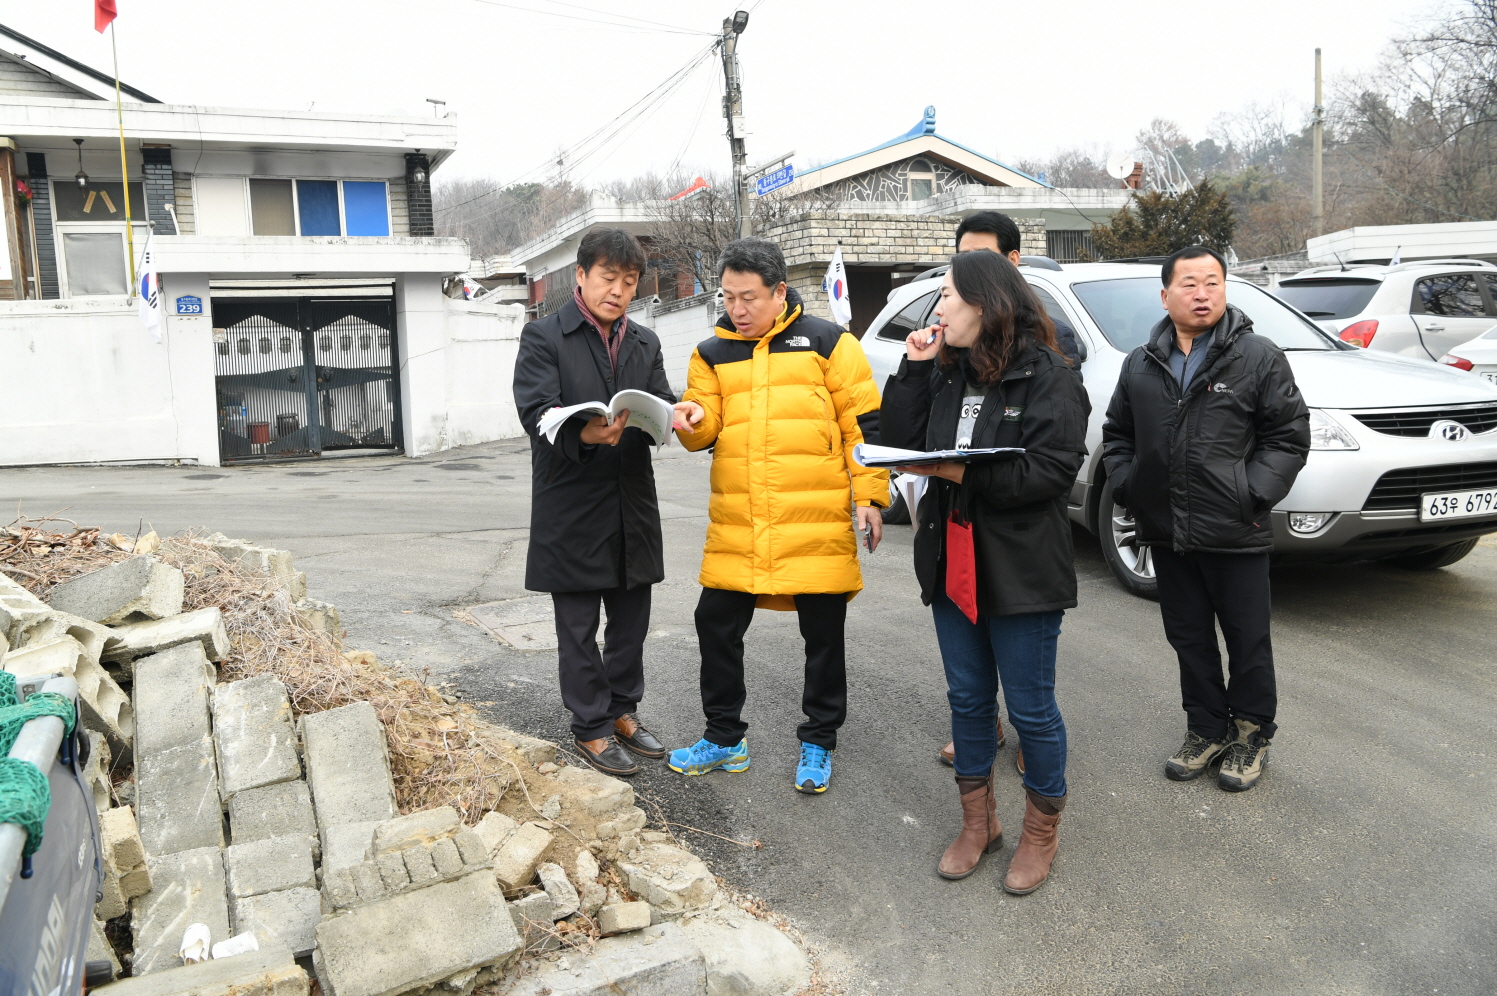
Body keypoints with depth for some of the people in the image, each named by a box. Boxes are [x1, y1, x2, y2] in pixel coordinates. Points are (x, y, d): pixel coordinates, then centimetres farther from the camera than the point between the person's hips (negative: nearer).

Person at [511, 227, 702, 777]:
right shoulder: (544, 337, -5)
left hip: (632, 504, 6)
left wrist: (676, 413, -16)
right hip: (572, 509, -5)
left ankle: (623, 711, 32)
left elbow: (661, 403, 8)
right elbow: (536, 412, -16)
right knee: (579, 628, 6)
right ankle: (592, 728, 20)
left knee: (631, 618, 15)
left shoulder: (644, 342, 14)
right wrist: (584, 433, -35)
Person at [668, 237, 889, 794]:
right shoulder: (712, 354, 12)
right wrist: (691, 421, -15)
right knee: (716, 624, 8)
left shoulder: (827, 342, 1)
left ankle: (819, 745, 26)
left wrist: (870, 496, -6)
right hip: (736, 525, 4)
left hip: (818, 522, -3)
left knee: (823, 635, 7)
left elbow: (864, 423, 0)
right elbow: (705, 431, 8)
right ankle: (724, 739, 27)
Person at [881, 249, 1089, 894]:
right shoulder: (946, 372, 9)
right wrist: (913, 369, -3)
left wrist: (964, 473, -23)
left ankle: (1041, 831, 27)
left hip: (1021, 570, -6)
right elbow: (900, 441, 5)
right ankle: (977, 822, 33)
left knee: (1030, 707, 6)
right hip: (952, 563, 6)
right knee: (967, 697, 16)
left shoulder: (1047, 375, -11)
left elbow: (1054, 469, -19)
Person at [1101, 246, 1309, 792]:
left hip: (1237, 536, -3)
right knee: (1189, 638, 14)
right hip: (1166, 533, 4)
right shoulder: (1141, 365, 8)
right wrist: (1127, 487, 3)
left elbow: (1289, 435, -4)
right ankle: (1207, 729, 30)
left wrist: (1252, 496, -12)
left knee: (1248, 640, 8)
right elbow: (1117, 434, 17)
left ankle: (1251, 734, 27)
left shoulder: (1259, 357, -4)